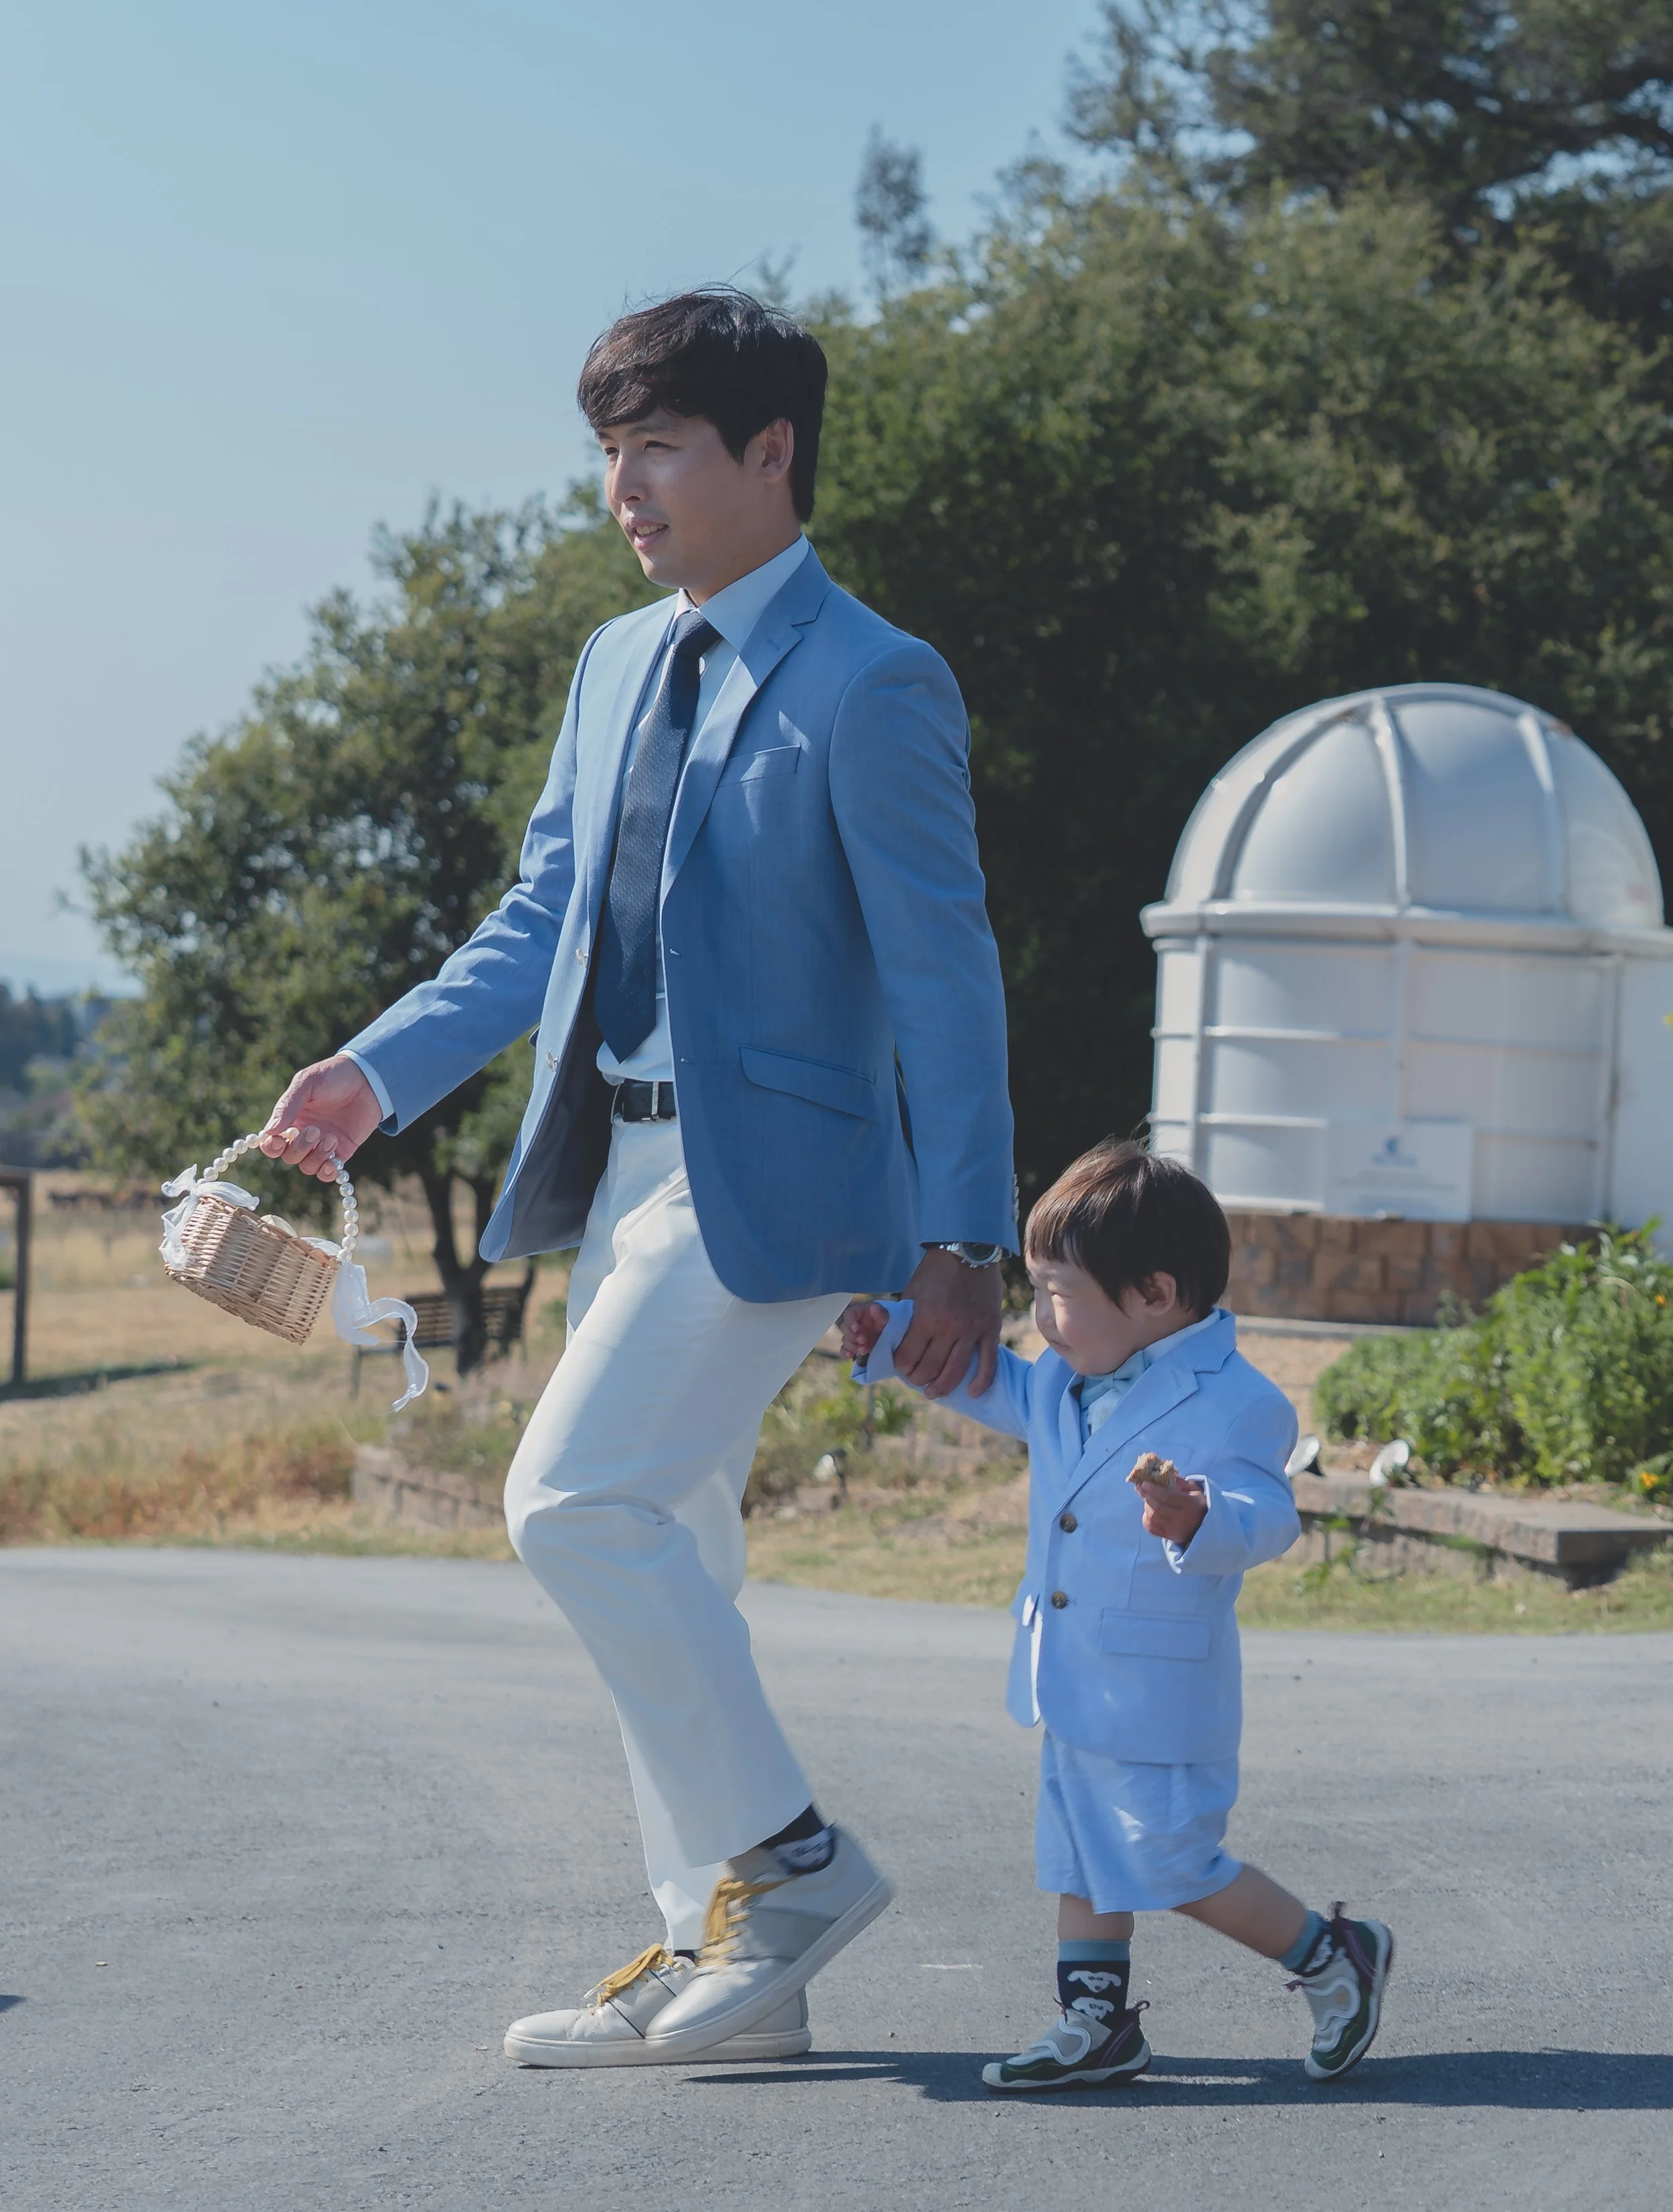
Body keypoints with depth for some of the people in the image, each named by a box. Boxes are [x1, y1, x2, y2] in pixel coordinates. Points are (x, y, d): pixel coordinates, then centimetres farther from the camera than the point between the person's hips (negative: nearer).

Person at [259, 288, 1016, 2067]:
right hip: (618, 1160, 9)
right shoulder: (618, 667, 14)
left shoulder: (868, 687, -11)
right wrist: (380, 1072, 6)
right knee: (655, 1542, 10)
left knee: (578, 1499, -18)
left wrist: (960, 1240, -15)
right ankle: (718, 1958, 17)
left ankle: (780, 1853, -4)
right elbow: (543, 917, 18)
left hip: (766, 1170, -9)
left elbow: (944, 974, -11)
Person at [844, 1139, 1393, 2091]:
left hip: (1159, 1698, -8)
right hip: (1077, 1686, 8)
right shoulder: (1069, 1385, 5)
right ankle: (1098, 2022, 26)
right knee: (1082, 1858, 14)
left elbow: (1265, 1519, -32)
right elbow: (993, 1385, 25)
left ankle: (1335, 1955, 15)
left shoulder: (1233, 1406, -21)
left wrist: (1196, 1519, -53)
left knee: (1170, 1865, -3)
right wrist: (894, 1339, 20)